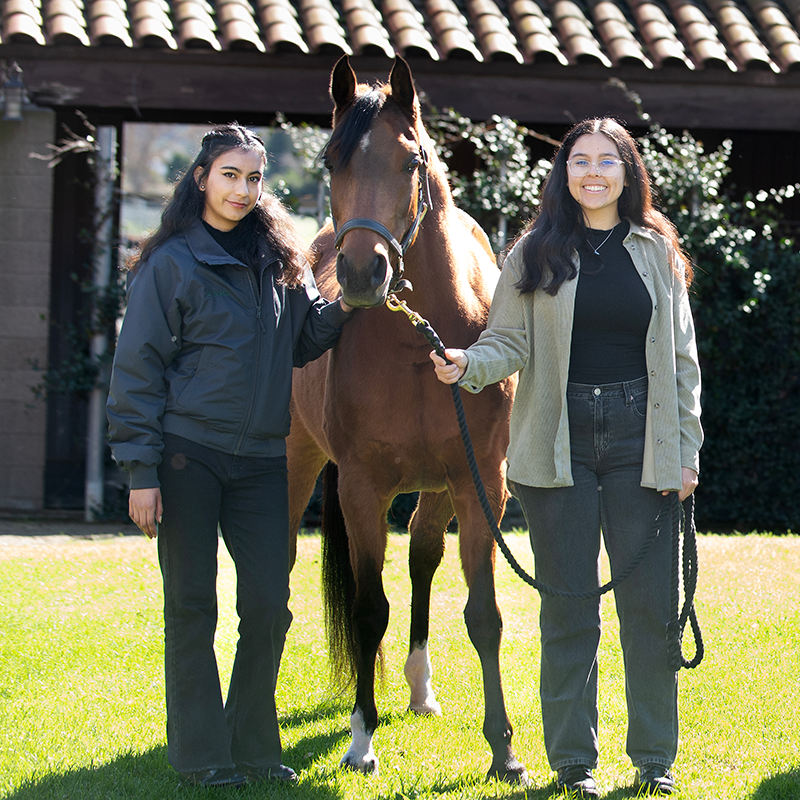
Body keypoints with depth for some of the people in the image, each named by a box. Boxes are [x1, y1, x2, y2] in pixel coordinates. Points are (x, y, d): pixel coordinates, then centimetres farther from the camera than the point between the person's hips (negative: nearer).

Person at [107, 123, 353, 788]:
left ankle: (254, 746, 17)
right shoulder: (172, 263, -5)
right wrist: (140, 471, -9)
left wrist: (340, 310, -3)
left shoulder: (280, 260, 9)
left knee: (269, 606, 3)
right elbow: (138, 369, -5)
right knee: (192, 607, 2)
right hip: (186, 454, -4)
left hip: (260, 458, 4)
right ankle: (201, 754, 11)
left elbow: (303, 342, 18)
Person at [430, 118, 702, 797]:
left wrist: (686, 451, 3)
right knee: (569, 609, 4)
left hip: (640, 443, 1)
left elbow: (681, 359, 8)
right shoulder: (538, 252, 4)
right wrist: (468, 364, -22)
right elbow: (511, 340, -1)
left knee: (650, 605, 2)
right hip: (560, 446, -1)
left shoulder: (657, 252, 7)